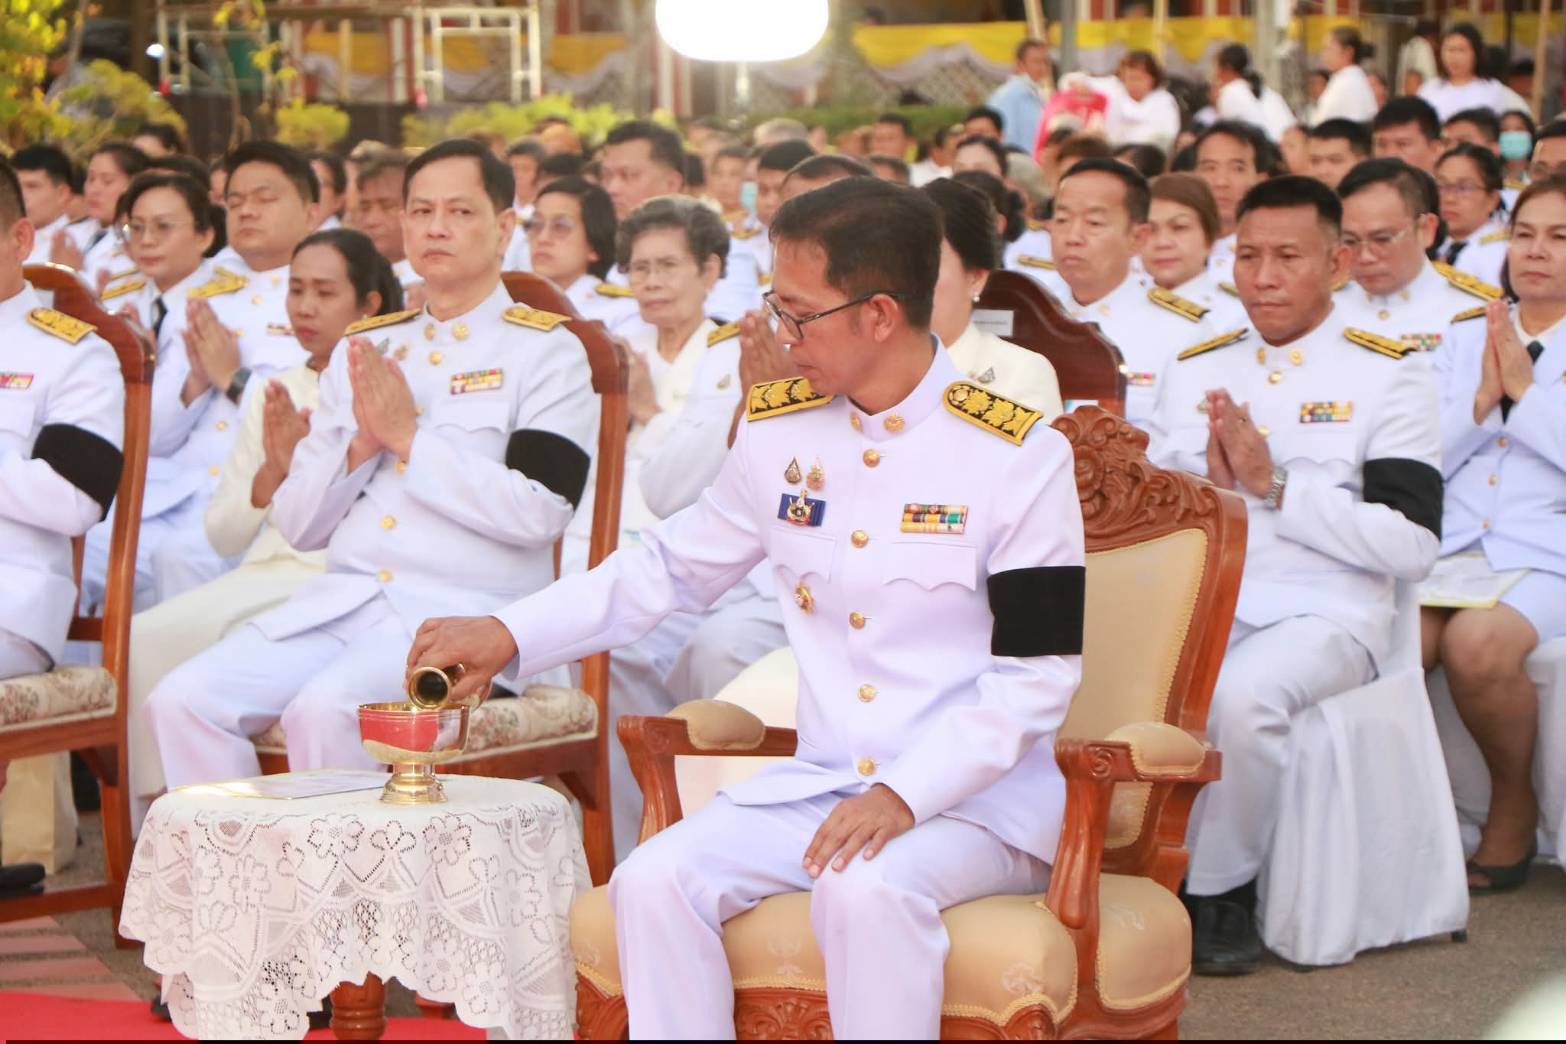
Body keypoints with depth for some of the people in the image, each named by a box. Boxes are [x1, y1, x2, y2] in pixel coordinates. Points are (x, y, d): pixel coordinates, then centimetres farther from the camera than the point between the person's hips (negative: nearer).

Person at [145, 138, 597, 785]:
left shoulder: (545, 350, 4)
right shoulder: (362, 349, 20)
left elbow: (538, 511, -12)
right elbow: (297, 524, 17)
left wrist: (409, 438, -9)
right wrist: (361, 447, -2)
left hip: (464, 612, -6)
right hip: (338, 600, 6)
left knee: (323, 711, -32)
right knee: (183, 702, -17)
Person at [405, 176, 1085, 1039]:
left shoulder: (1018, 456, -9)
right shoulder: (777, 428, 7)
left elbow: (1036, 675, -11)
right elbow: (673, 565, 19)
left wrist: (905, 797, -22)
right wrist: (510, 635, 8)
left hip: (977, 802, -5)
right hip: (817, 786, 5)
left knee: (866, 889, -35)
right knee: (653, 880, -19)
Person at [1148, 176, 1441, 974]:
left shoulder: (1389, 373, 3)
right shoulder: (1194, 369, 17)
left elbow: (1412, 547, -7)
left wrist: (1276, 487, -12)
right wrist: (1210, 485, -7)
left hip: (1324, 615, -3)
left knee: (1241, 692, -36)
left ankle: (1221, 891, -13)